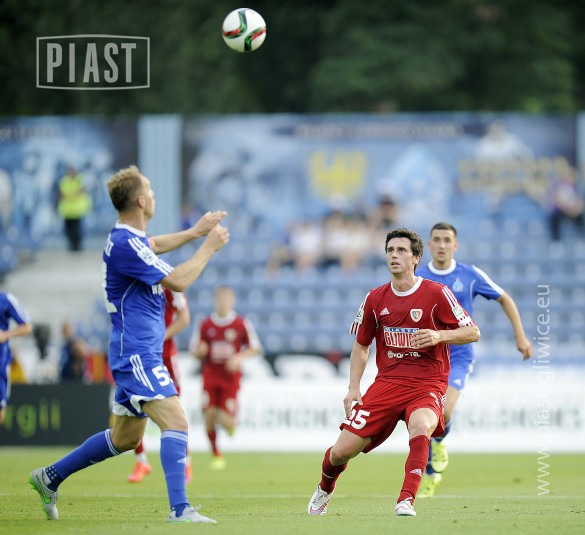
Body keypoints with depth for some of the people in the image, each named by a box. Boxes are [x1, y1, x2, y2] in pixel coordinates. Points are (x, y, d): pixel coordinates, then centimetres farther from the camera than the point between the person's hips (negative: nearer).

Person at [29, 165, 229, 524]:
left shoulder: (131, 237, 13)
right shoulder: (124, 245, -19)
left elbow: (153, 246, 39)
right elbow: (178, 281, -18)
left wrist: (195, 232, 30)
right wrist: (209, 247, -7)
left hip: (141, 353, 11)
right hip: (136, 354, -11)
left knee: (126, 437, 17)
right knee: (176, 421, -20)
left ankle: (50, 477, 27)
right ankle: (179, 509, -25)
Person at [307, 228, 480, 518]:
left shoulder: (437, 294, -5)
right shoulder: (375, 299, 6)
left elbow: (473, 332, -2)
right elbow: (361, 345, 18)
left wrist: (439, 336, -20)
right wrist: (353, 388, 8)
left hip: (427, 384, -3)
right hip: (387, 382, 3)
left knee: (421, 427, -39)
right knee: (342, 451, -3)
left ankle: (406, 502, -35)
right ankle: (324, 490, 31)